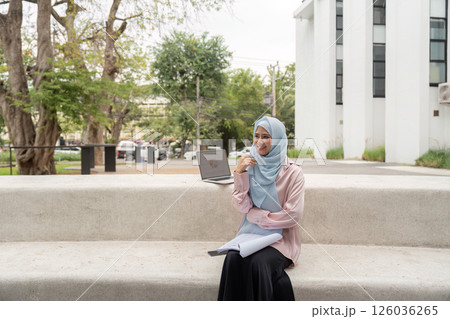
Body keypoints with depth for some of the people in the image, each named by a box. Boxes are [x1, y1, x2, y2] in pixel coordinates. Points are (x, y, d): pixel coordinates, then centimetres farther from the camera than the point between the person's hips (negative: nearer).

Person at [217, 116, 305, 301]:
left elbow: (293, 215, -10)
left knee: (258, 263, -30)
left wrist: (255, 215, -7)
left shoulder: (292, 172, -4)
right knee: (233, 259, -26)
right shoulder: (249, 166, 7)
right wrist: (239, 173, -11)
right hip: (250, 234, 3)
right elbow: (242, 206, -2)